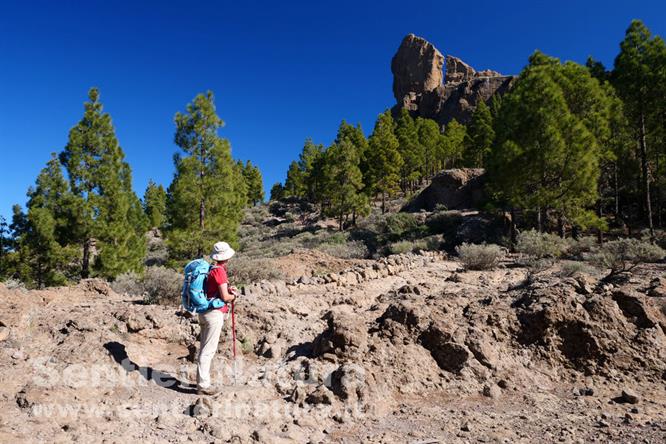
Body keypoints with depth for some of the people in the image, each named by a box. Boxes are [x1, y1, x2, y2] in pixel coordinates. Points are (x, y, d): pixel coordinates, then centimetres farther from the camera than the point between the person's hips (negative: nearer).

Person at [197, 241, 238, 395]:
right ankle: (203, 385, 0)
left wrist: (227, 289, 13)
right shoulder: (219, 271, -17)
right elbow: (225, 297, -18)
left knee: (205, 348, 16)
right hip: (214, 313, -10)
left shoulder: (211, 268, 11)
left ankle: (202, 381, 24)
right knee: (209, 350, -4)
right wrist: (233, 296, 2)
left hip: (205, 312, 10)